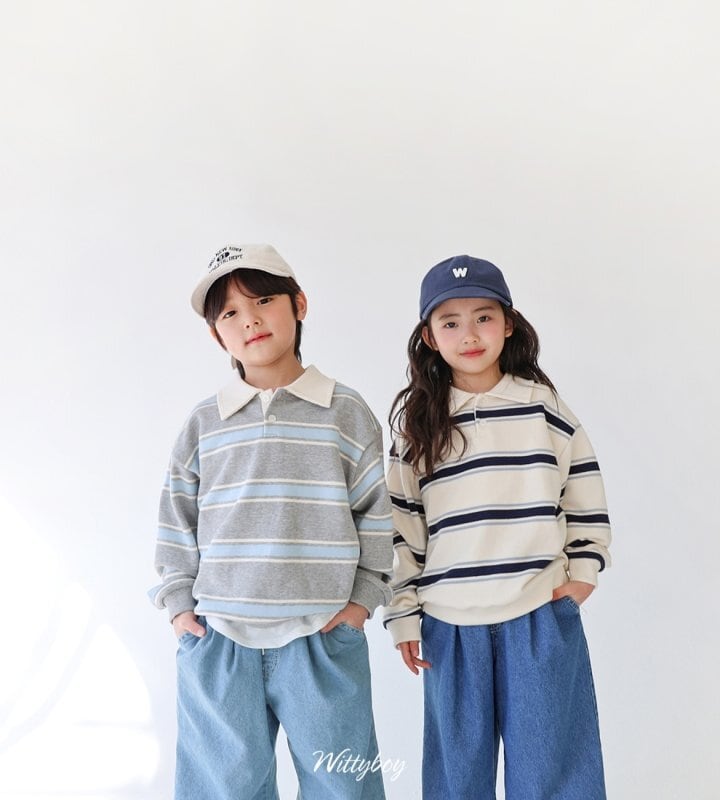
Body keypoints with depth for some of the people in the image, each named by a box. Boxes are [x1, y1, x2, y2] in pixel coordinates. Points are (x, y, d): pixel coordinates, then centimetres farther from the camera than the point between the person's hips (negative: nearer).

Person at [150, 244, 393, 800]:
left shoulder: (346, 412, 1)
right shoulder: (204, 424, 5)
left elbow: (374, 511, 4)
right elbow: (177, 518, 10)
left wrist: (363, 597, 0)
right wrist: (179, 603, 5)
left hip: (323, 638, -1)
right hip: (216, 639, 2)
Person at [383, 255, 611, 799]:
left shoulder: (544, 406, 2)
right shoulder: (416, 422, 2)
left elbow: (586, 494, 10)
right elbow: (403, 524, 3)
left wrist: (585, 571, 2)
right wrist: (403, 612, 2)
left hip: (543, 615, 0)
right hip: (449, 621, 1)